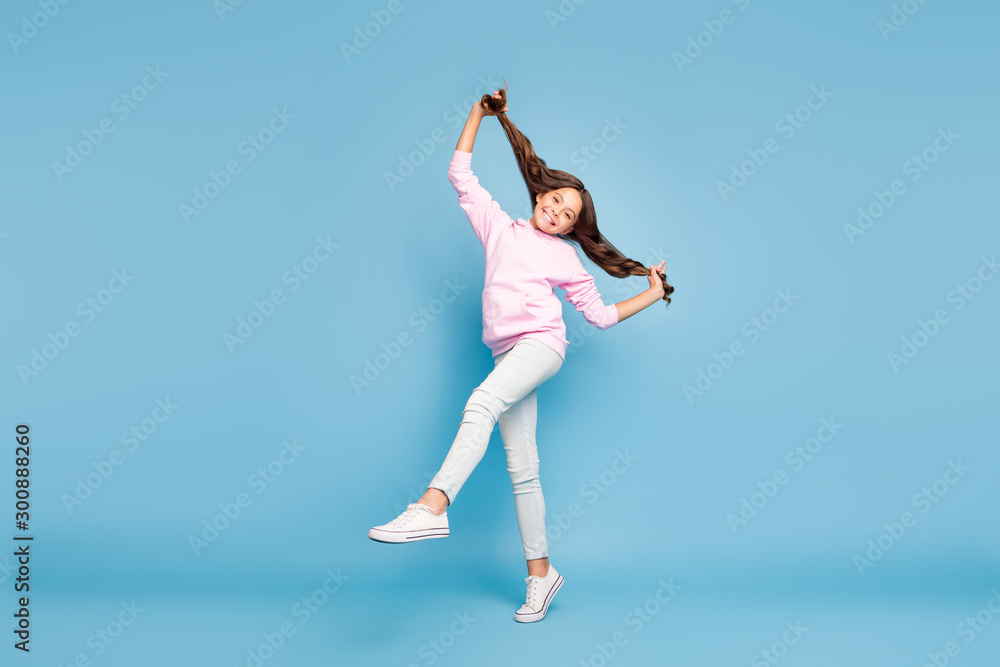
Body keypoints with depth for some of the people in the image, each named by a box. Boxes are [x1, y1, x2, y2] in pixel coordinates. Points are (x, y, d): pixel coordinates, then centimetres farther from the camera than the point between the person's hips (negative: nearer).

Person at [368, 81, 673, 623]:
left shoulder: (566, 259, 16)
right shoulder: (499, 227, 20)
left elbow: (600, 314, 22)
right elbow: (460, 175, 18)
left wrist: (651, 295, 20)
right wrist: (479, 112, 19)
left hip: (542, 344, -3)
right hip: (507, 354, 3)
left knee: (481, 403, -35)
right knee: (522, 470, 1)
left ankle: (433, 505, -47)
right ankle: (540, 571, 10)